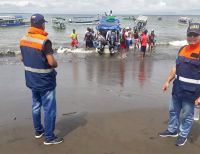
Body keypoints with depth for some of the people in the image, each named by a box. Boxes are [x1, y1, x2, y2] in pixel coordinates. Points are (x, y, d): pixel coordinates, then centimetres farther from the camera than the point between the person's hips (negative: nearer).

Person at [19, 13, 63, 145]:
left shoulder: (23, 39, 2)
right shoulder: (44, 41, -21)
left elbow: (23, 58, 12)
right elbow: (52, 62, -24)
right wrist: (56, 64, -4)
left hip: (32, 80, 8)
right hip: (45, 81, -8)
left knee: (36, 106, 19)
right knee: (49, 109, 3)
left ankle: (38, 131, 35)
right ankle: (49, 137, 12)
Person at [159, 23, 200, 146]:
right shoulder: (183, 49, 7)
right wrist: (168, 81, 15)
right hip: (177, 88, 7)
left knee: (187, 115, 9)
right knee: (173, 111, 19)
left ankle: (183, 135, 28)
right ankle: (172, 130, 37)